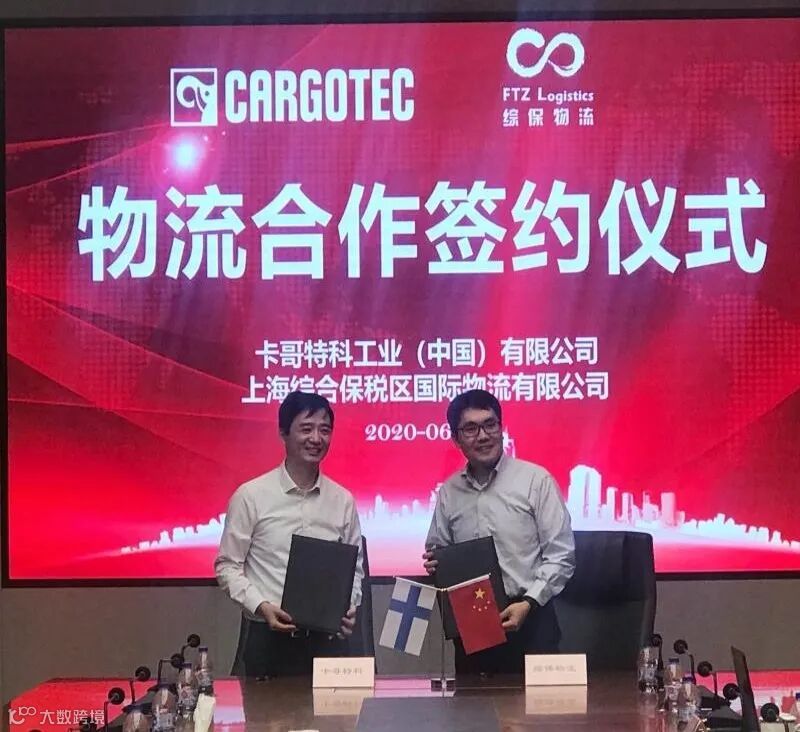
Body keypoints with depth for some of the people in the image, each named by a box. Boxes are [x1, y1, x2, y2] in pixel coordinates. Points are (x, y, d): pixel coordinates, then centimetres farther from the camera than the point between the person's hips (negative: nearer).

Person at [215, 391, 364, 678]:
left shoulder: (343, 501, 6)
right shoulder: (250, 495, -4)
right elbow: (228, 566, -1)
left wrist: (348, 608, -4)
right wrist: (261, 606, -14)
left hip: (325, 638, 3)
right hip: (266, 636, -2)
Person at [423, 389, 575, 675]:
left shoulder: (536, 480, -4)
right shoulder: (449, 492, 9)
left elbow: (560, 555, -5)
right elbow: (436, 550, 21)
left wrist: (528, 603, -14)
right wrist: (434, 563, -2)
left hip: (528, 621, -3)